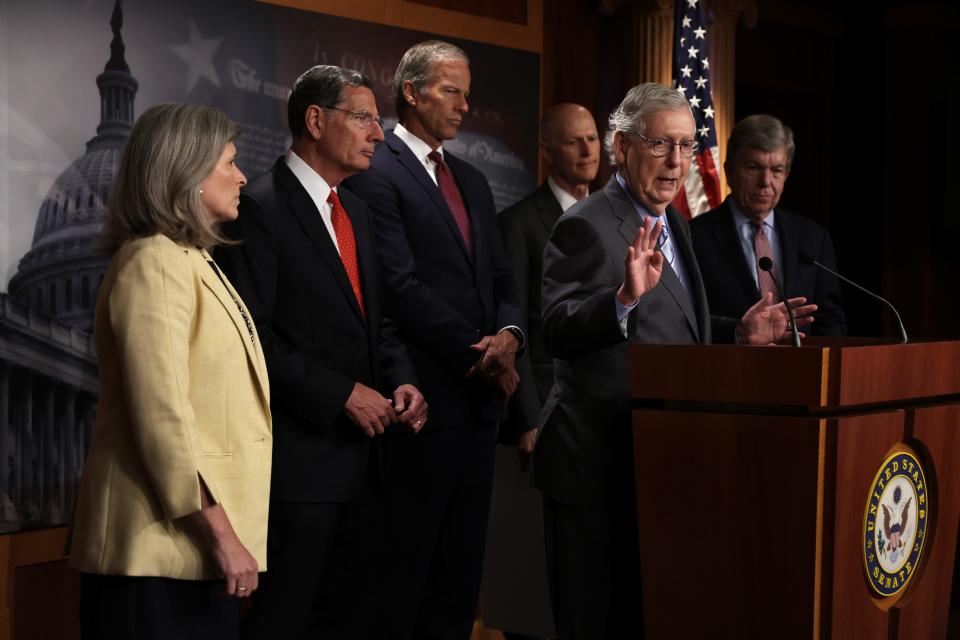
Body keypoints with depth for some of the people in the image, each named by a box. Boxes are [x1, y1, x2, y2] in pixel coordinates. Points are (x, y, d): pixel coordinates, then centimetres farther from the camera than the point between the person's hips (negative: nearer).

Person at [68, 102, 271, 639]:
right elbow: (163, 417, -20)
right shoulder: (154, 262, -13)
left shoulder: (192, 260, 18)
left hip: (198, 547, 9)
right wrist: (221, 534, -20)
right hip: (163, 545, -9)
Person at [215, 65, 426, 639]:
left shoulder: (356, 211, 16)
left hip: (360, 459, 8)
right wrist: (341, 393, -18)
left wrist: (402, 380, 2)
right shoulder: (259, 209, -11)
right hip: (297, 458, -8)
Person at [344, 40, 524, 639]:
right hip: (425, 398, -8)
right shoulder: (376, 173, -8)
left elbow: (501, 276, 16)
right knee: (405, 568, -1)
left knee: (461, 567, 11)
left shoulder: (473, 180, 19)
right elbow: (402, 287, -15)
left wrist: (509, 334, -5)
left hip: (480, 398, 8)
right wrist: (479, 351, -14)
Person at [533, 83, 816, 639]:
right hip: (599, 466, -9)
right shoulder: (588, 226, -15)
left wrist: (739, 333, 8)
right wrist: (624, 297, -42)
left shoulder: (672, 223, 13)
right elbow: (559, 333, -27)